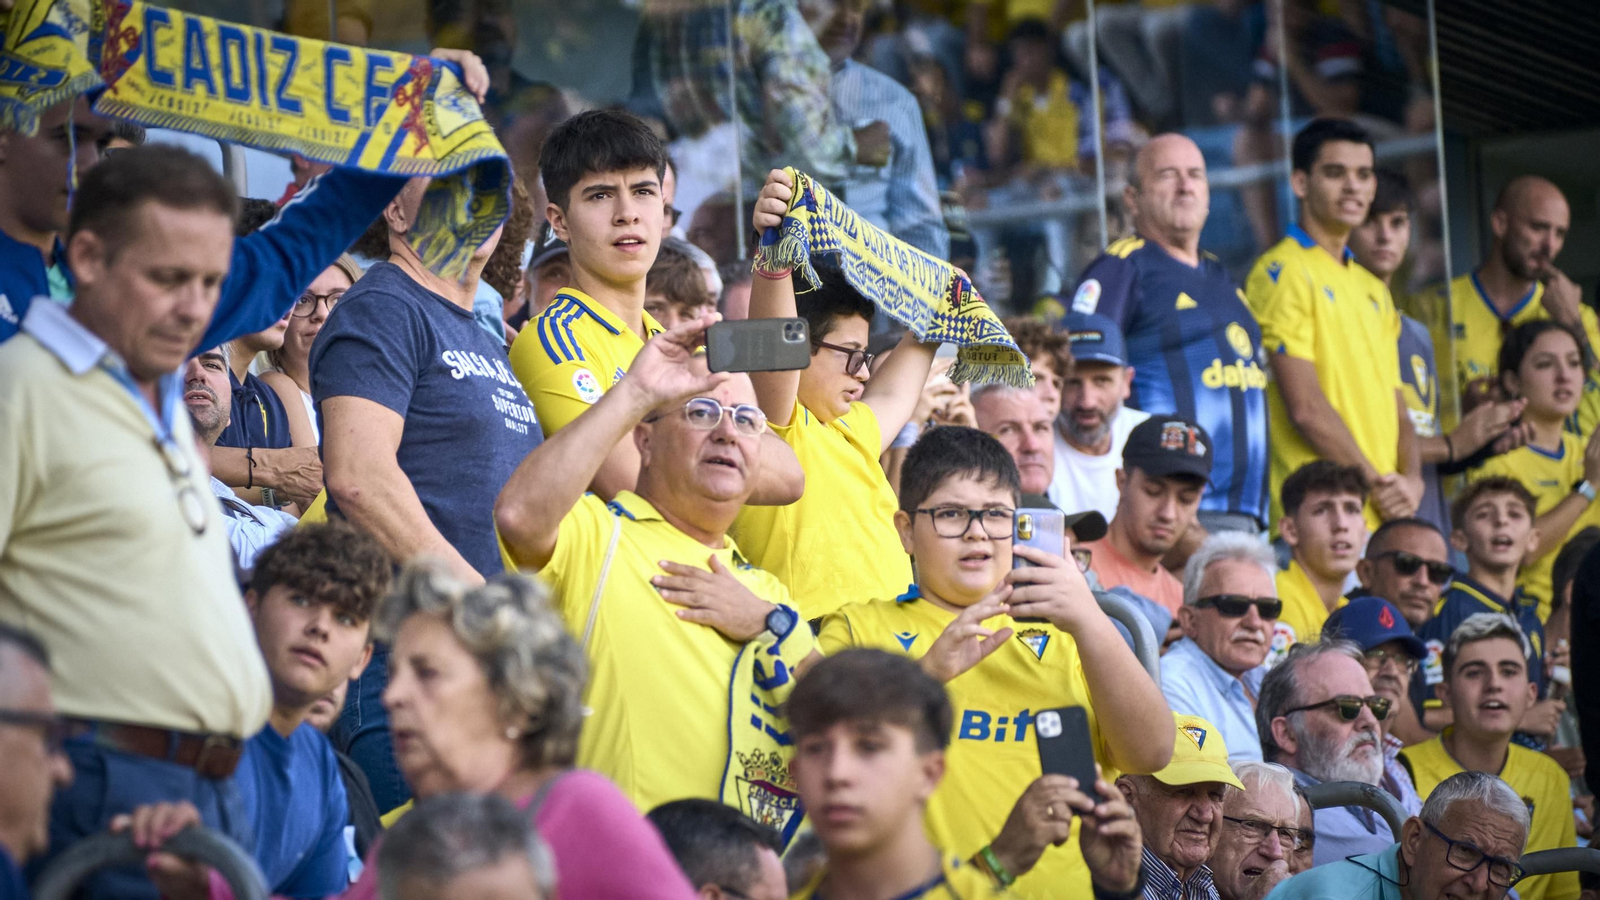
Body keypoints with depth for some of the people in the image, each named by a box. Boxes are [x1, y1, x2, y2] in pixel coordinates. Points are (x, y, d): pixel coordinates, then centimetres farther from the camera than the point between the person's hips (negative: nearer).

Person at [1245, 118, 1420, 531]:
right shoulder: (1282, 272, -4)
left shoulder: (1373, 289, 21)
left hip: (1386, 514, 7)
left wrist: (1411, 479, 0)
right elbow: (1305, 408, -12)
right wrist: (1377, 483, -9)